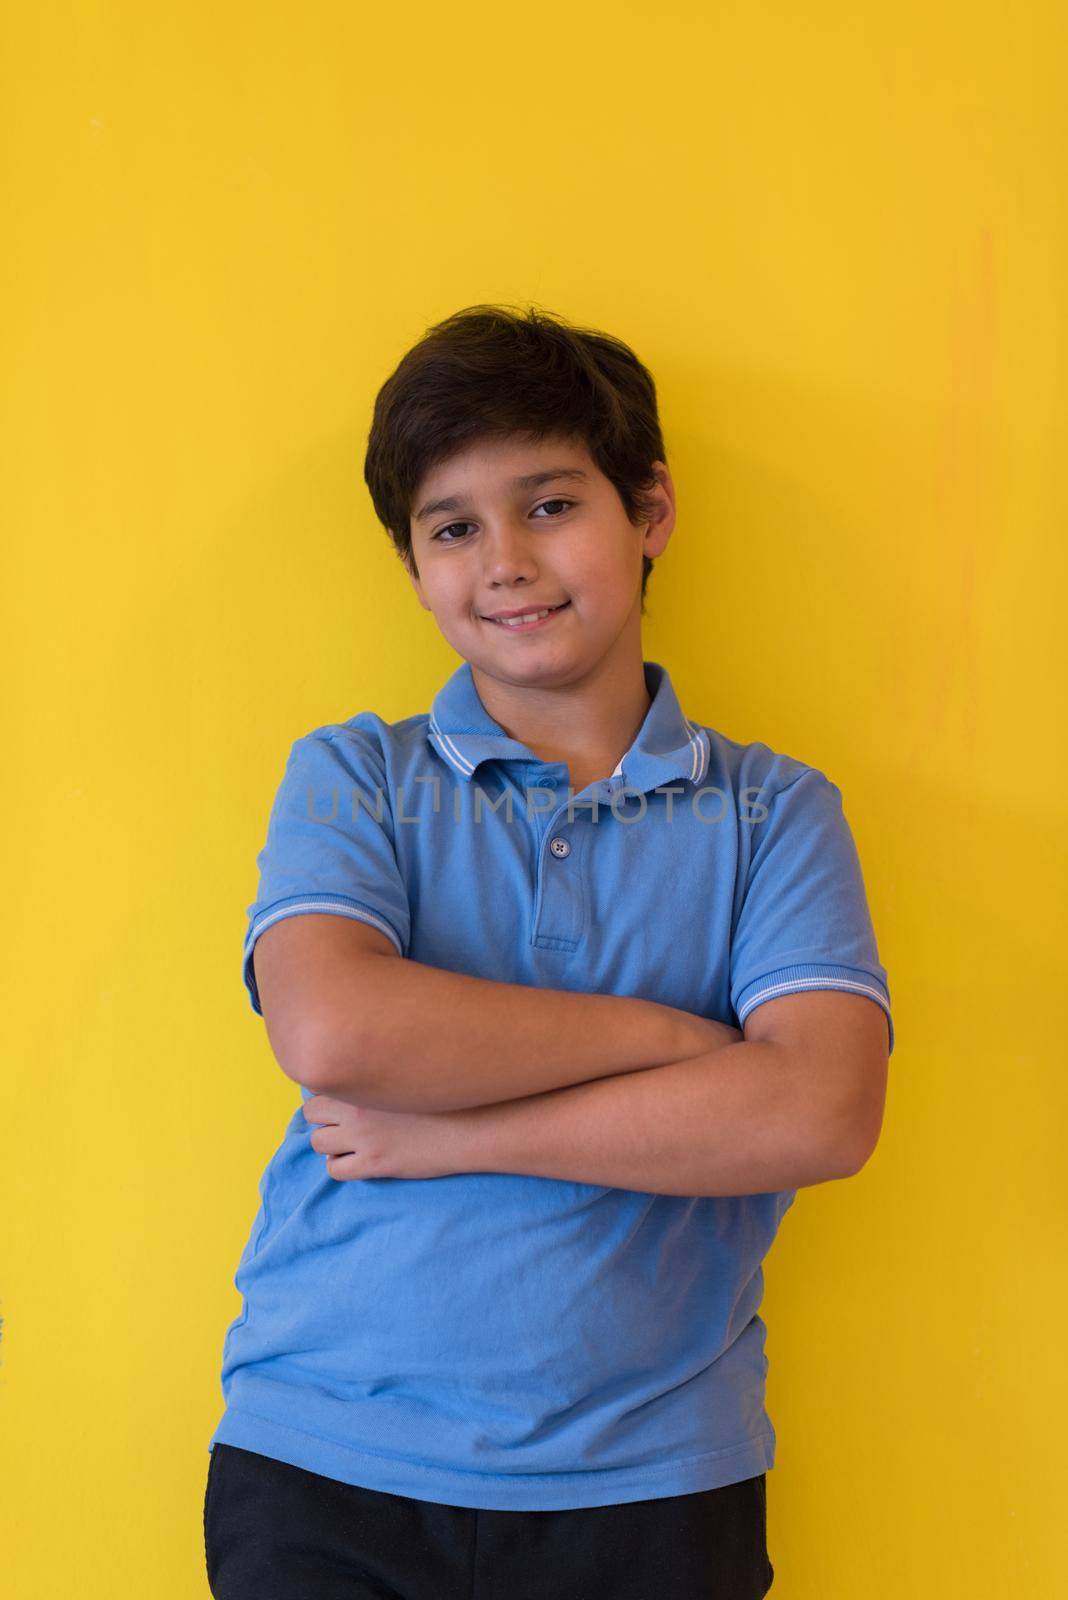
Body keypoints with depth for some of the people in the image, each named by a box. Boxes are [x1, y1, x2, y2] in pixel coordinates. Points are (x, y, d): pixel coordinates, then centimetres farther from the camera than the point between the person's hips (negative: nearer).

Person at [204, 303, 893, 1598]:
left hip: (648, 1487, 1)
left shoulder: (775, 811, 3)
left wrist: (450, 1132, -13)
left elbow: (821, 1115, -12)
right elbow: (328, 1030, -15)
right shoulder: (351, 776, 4)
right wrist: (672, 1034, -12)